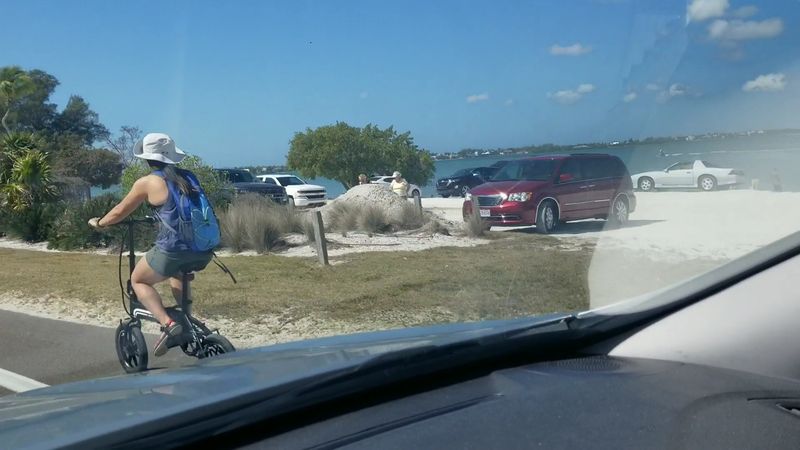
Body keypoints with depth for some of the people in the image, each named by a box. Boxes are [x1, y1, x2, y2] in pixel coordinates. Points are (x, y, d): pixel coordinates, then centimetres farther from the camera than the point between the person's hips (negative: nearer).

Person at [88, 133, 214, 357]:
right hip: (204, 250, 6)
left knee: (138, 281, 20)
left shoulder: (147, 182, 0)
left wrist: (98, 222, 30)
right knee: (176, 271, 37)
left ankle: (168, 323, -1)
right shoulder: (188, 177, 14)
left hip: (173, 250, -6)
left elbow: (119, 213, 11)